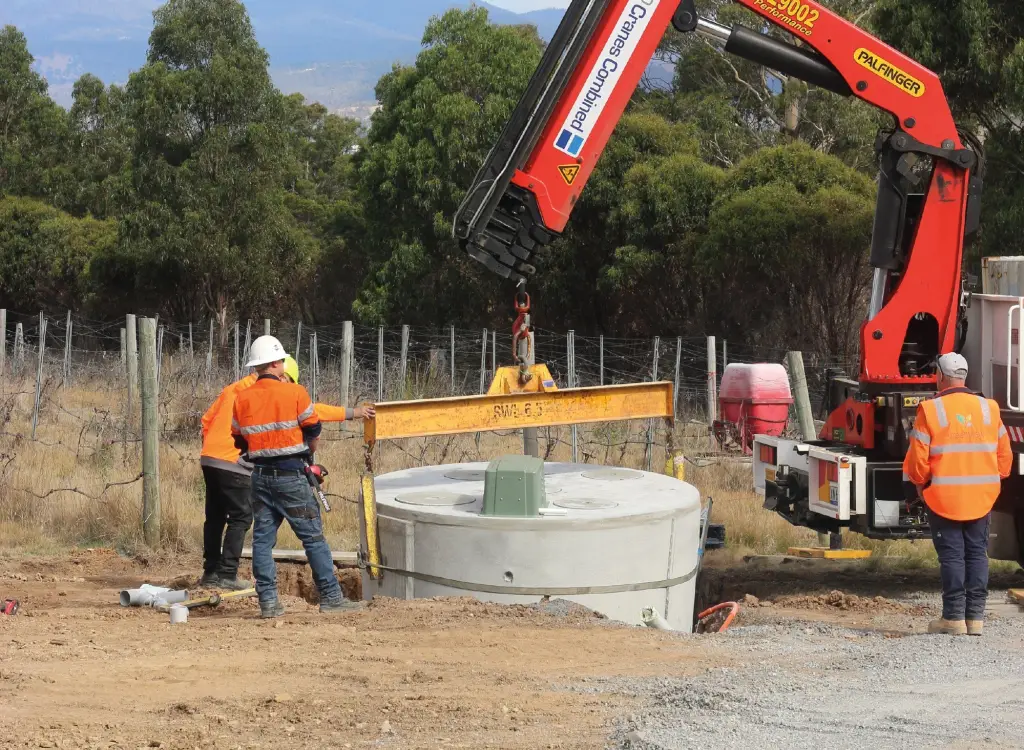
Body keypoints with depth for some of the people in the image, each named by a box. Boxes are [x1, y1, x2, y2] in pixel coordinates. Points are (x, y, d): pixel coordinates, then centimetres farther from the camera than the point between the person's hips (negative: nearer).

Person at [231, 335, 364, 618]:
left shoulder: (242, 400, 4)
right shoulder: (294, 393, -8)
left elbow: (239, 441, 11)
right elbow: (313, 430, 0)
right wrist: (308, 455, 20)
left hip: (260, 476, 4)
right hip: (291, 476, -4)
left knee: (262, 538, 7)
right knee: (313, 536, 1)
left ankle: (268, 600, 4)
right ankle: (330, 597, 2)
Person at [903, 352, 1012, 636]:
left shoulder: (930, 410, -8)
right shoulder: (989, 409, 5)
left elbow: (918, 457, -8)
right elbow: (1004, 455, 9)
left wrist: (920, 484, 10)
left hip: (944, 497, -3)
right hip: (982, 496, 3)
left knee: (951, 556, 1)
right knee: (977, 553, 9)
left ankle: (954, 616, 0)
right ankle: (975, 616, 8)